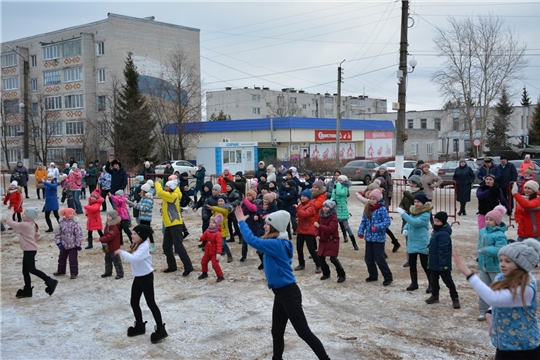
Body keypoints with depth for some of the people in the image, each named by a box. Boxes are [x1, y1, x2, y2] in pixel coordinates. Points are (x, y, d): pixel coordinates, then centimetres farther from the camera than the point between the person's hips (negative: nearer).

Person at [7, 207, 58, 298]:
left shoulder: (24, 225, -18)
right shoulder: (32, 224, 10)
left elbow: (10, 222, -16)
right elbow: (37, 234, 21)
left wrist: (11, 213, -2)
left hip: (29, 250, -10)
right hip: (29, 250, 10)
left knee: (32, 269, -8)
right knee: (25, 271, 13)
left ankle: (50, 282, -7)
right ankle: (27, 291, 19)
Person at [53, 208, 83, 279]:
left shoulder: (75, 224, -11)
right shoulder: (61, 224, -2)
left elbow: (79, 235, -12)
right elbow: (57, 234, 6)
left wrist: (78, 244, -13)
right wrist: (58, 242, -1)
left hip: (73, 246, -4)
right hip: (63, 245, 4)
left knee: (73, 260, -1)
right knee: (62, 258, 19)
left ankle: (74, 273, 10)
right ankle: (61, 271, 36)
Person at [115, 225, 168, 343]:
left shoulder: (144, 246, -23)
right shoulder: (136, 245, 5)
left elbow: (133, 258, -37)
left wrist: (121, 251, -25)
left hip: (146, 277, -9)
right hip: (138, 277, 9)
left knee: (150, 303, -4)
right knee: (134, 302, 14)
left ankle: (160, 330, 4)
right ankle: (140, 326, 31)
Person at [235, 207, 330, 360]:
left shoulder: (277, 244, -22)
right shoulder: (278, 244, 8)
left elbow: (252, 240, -30)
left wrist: (241, 221, -19)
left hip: (289, 293, -10)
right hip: (281, 293, 10)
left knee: (304, 332, -3)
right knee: (277, 332, 18)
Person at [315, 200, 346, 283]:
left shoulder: (333, 217, -16)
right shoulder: (321, 215, 4)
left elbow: (330, 229, -28)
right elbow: (318, 227, 9)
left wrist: (319, 226, -31)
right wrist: (317, 235, -10)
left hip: (332, 240, -7)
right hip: (323, 240, 7)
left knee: (333, 258, -12)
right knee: (321, 257, 7)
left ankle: (341, 275, 4)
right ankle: (326, 273, 28)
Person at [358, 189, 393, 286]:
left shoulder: (382, 209, -12)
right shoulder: (367, 209, 6)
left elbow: (387, 222, -18)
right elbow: (363, 221, 10)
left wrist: (377, 227, -30)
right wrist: (361, 231, -2)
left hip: (379, 238, -6)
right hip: (369, 238, 7)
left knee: (379, 259, -5)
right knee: (368, 258, 12)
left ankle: (388, 277, 10)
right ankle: (373, 275, 30)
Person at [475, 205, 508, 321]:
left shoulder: (500, 235, -20)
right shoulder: (482, 231, 3)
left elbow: (499, 250, -31)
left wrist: (483, 250, -35)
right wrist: (479, 256, 9)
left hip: (495, 268, -6)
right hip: (483, 266, 6)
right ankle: (483, 311, 21)